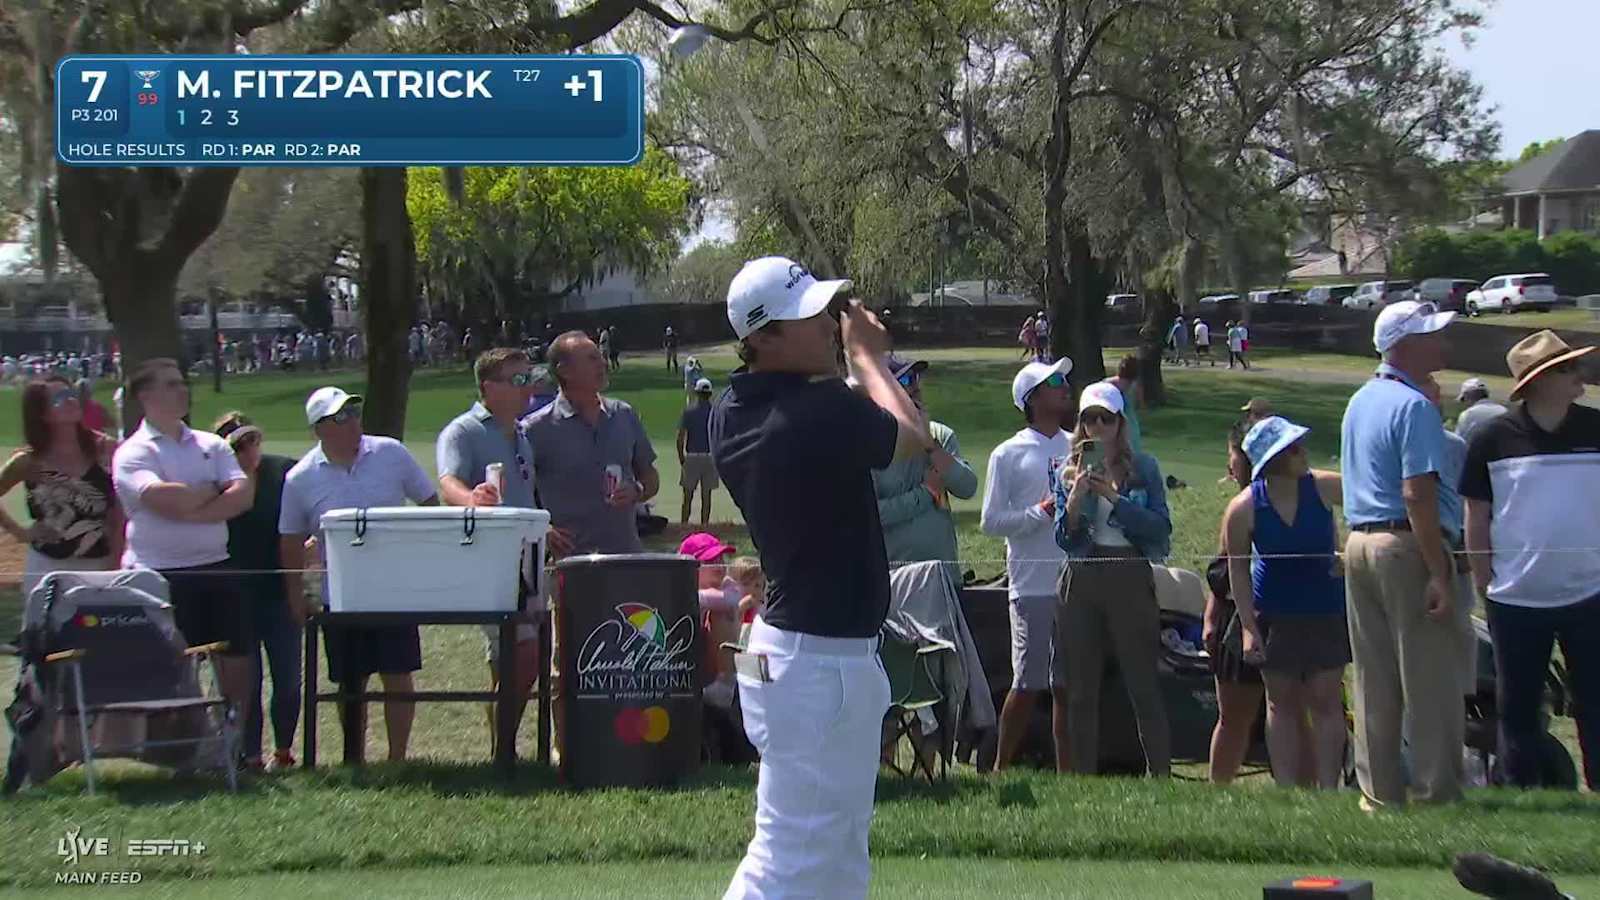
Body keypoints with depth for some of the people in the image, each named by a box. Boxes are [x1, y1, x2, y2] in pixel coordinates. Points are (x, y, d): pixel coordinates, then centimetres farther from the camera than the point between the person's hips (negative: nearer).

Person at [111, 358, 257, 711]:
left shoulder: (211, 445, 11)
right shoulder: (133, 453, -4)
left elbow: (244, 494, -3)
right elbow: (163, 499, -21)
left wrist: (193, 512, -15)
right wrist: (213, 491, -5)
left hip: (216, 566, 5)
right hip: (160, 573, -5)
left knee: (237, 657, 7)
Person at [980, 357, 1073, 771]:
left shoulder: (1079, 448, 12)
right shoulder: (1009, 454, -1)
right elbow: (990, 521, -4)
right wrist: (1042, 512, -14)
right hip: (1033, 586, -4)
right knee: (1027, 684, -3)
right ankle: (1000, 768, 9)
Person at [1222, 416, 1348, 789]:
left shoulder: (1323, 487, -10)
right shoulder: (1243, 509, -12)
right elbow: (1238, 569, -4)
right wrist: (1248, 627, -7)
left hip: (1326, 610, 0)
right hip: (1275, 616, 0)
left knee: (1325, 700, -2)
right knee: (1283, 702, 5)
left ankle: (1328, 786, 1)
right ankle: (1288, 787, 10)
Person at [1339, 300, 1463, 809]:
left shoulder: (1360, 401, 15)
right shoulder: (1414, 407, -14)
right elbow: (1417, 495, -21)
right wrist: (1439, 574, -21)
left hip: (1358, 542, 9)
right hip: (1404, 547, -9)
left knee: (1373, 682, 10)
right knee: (1429, 681, -3)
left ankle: (1378, 794, 14)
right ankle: (1435, 795, -1)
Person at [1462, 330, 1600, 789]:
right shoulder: (1494, 438, -3)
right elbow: (1477, 514, 3)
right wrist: (1484, 580, 1)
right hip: (1516, 597, -1)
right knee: (1517, 705, 9)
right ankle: (1521, 795, 20)